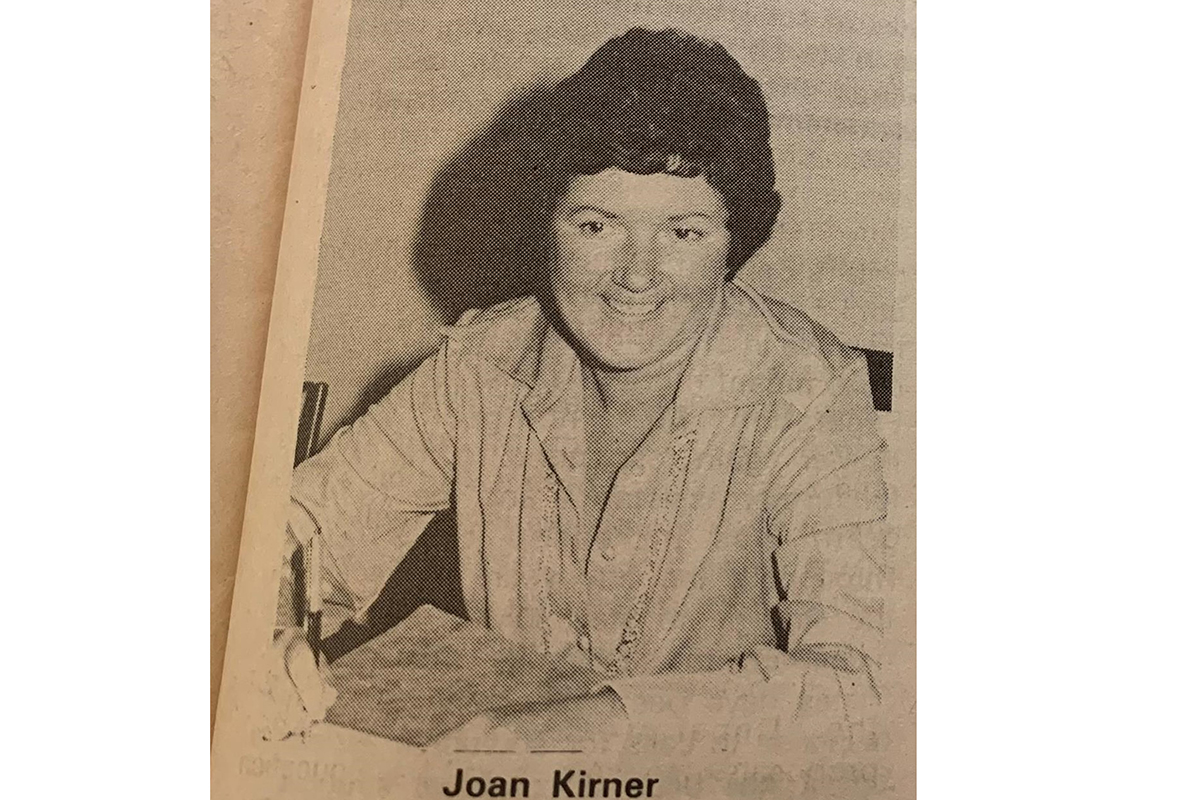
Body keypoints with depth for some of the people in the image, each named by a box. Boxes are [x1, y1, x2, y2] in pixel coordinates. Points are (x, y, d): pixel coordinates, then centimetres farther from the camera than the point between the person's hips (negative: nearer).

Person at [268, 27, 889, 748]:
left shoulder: (812, 397, -18)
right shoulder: (483, 364, -9)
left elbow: (849, 679, -24)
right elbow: (319, 514, -1)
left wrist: (610, 716, -36)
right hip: (502, 723, 1)